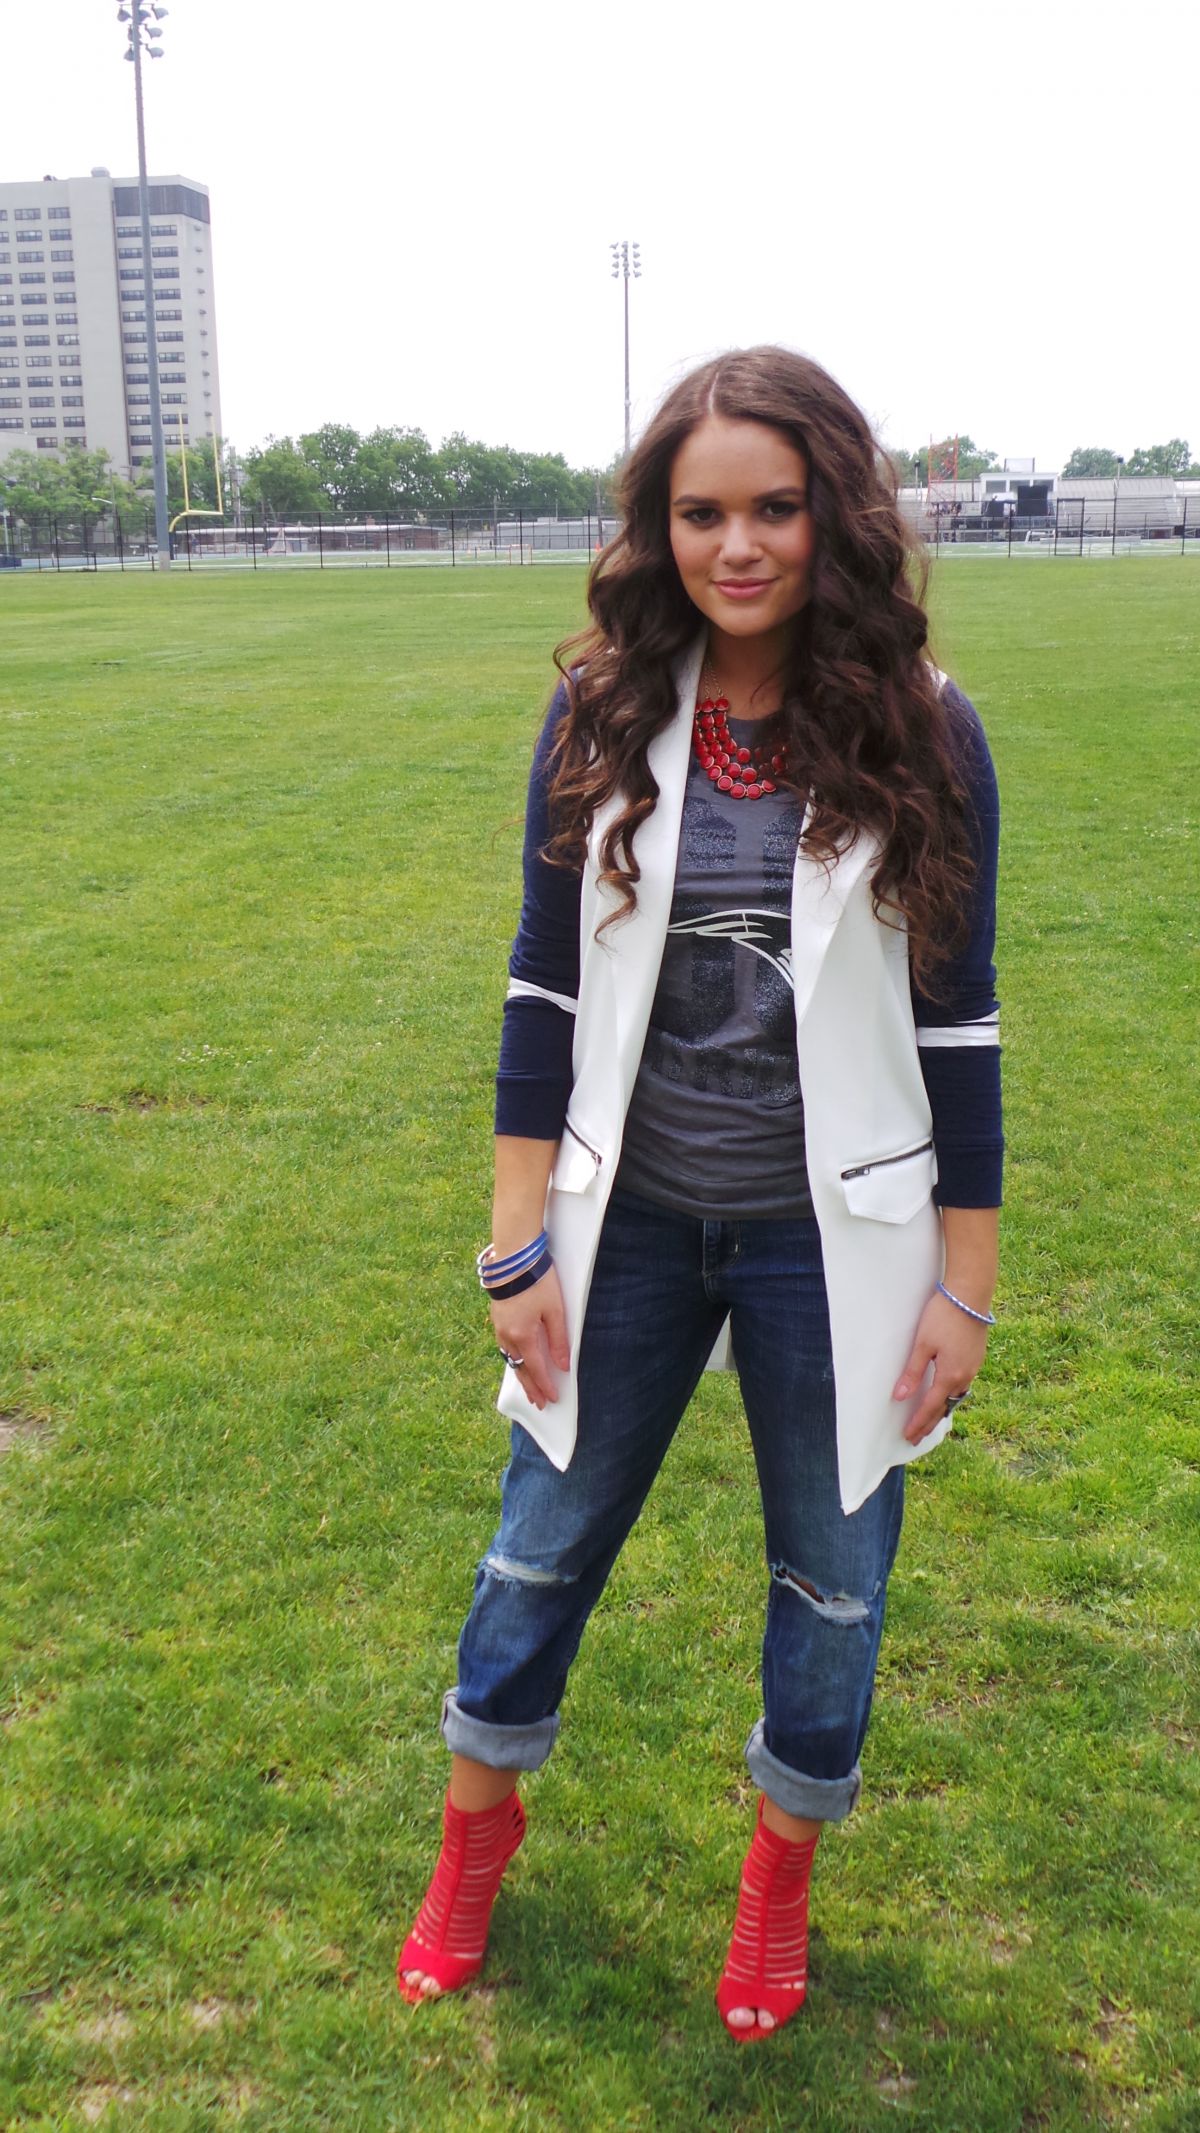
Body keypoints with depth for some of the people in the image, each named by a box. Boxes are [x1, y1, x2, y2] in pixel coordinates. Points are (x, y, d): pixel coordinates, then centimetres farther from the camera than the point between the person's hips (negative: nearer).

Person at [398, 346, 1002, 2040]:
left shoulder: (919, 734, -10)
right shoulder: (604, 714, -5)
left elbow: (956, 1022, -5)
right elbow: (547, 991, -1)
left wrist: (967, 1285, -4)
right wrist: (521, 1247, -2)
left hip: (834, 1245, -1)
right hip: (631, 1221, 2)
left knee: (832, 1577, 16)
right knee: (546, 1540, 17)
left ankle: (784, 1868, 43)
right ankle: (479, 1826, 45)